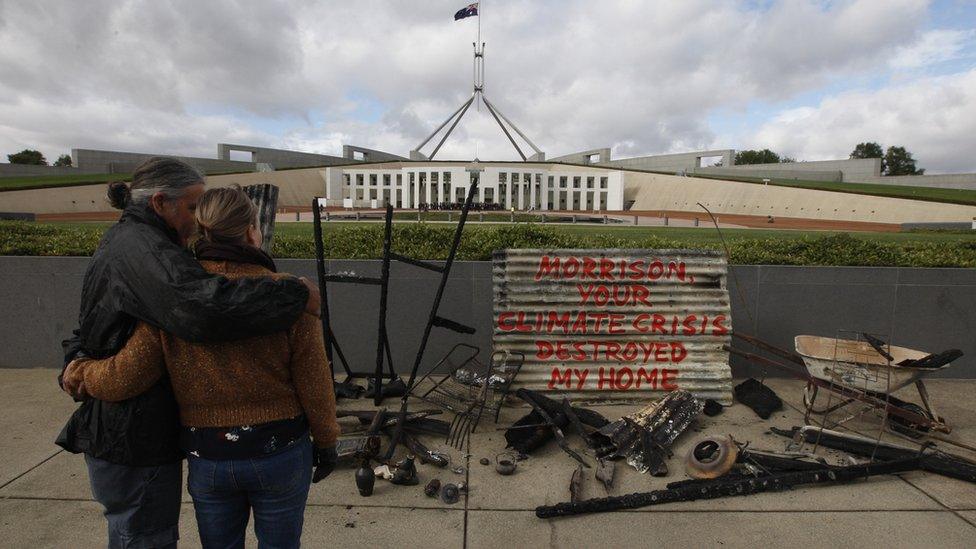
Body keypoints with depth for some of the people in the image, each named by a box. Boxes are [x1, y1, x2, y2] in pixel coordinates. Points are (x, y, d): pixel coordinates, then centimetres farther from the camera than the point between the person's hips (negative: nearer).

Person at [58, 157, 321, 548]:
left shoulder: (120, 240, 12)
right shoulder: (142, 246, -23)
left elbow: (85, 329, 17)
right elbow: (202, 306, -42)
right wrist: (297, 294, -34)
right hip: (137, 443, -10)